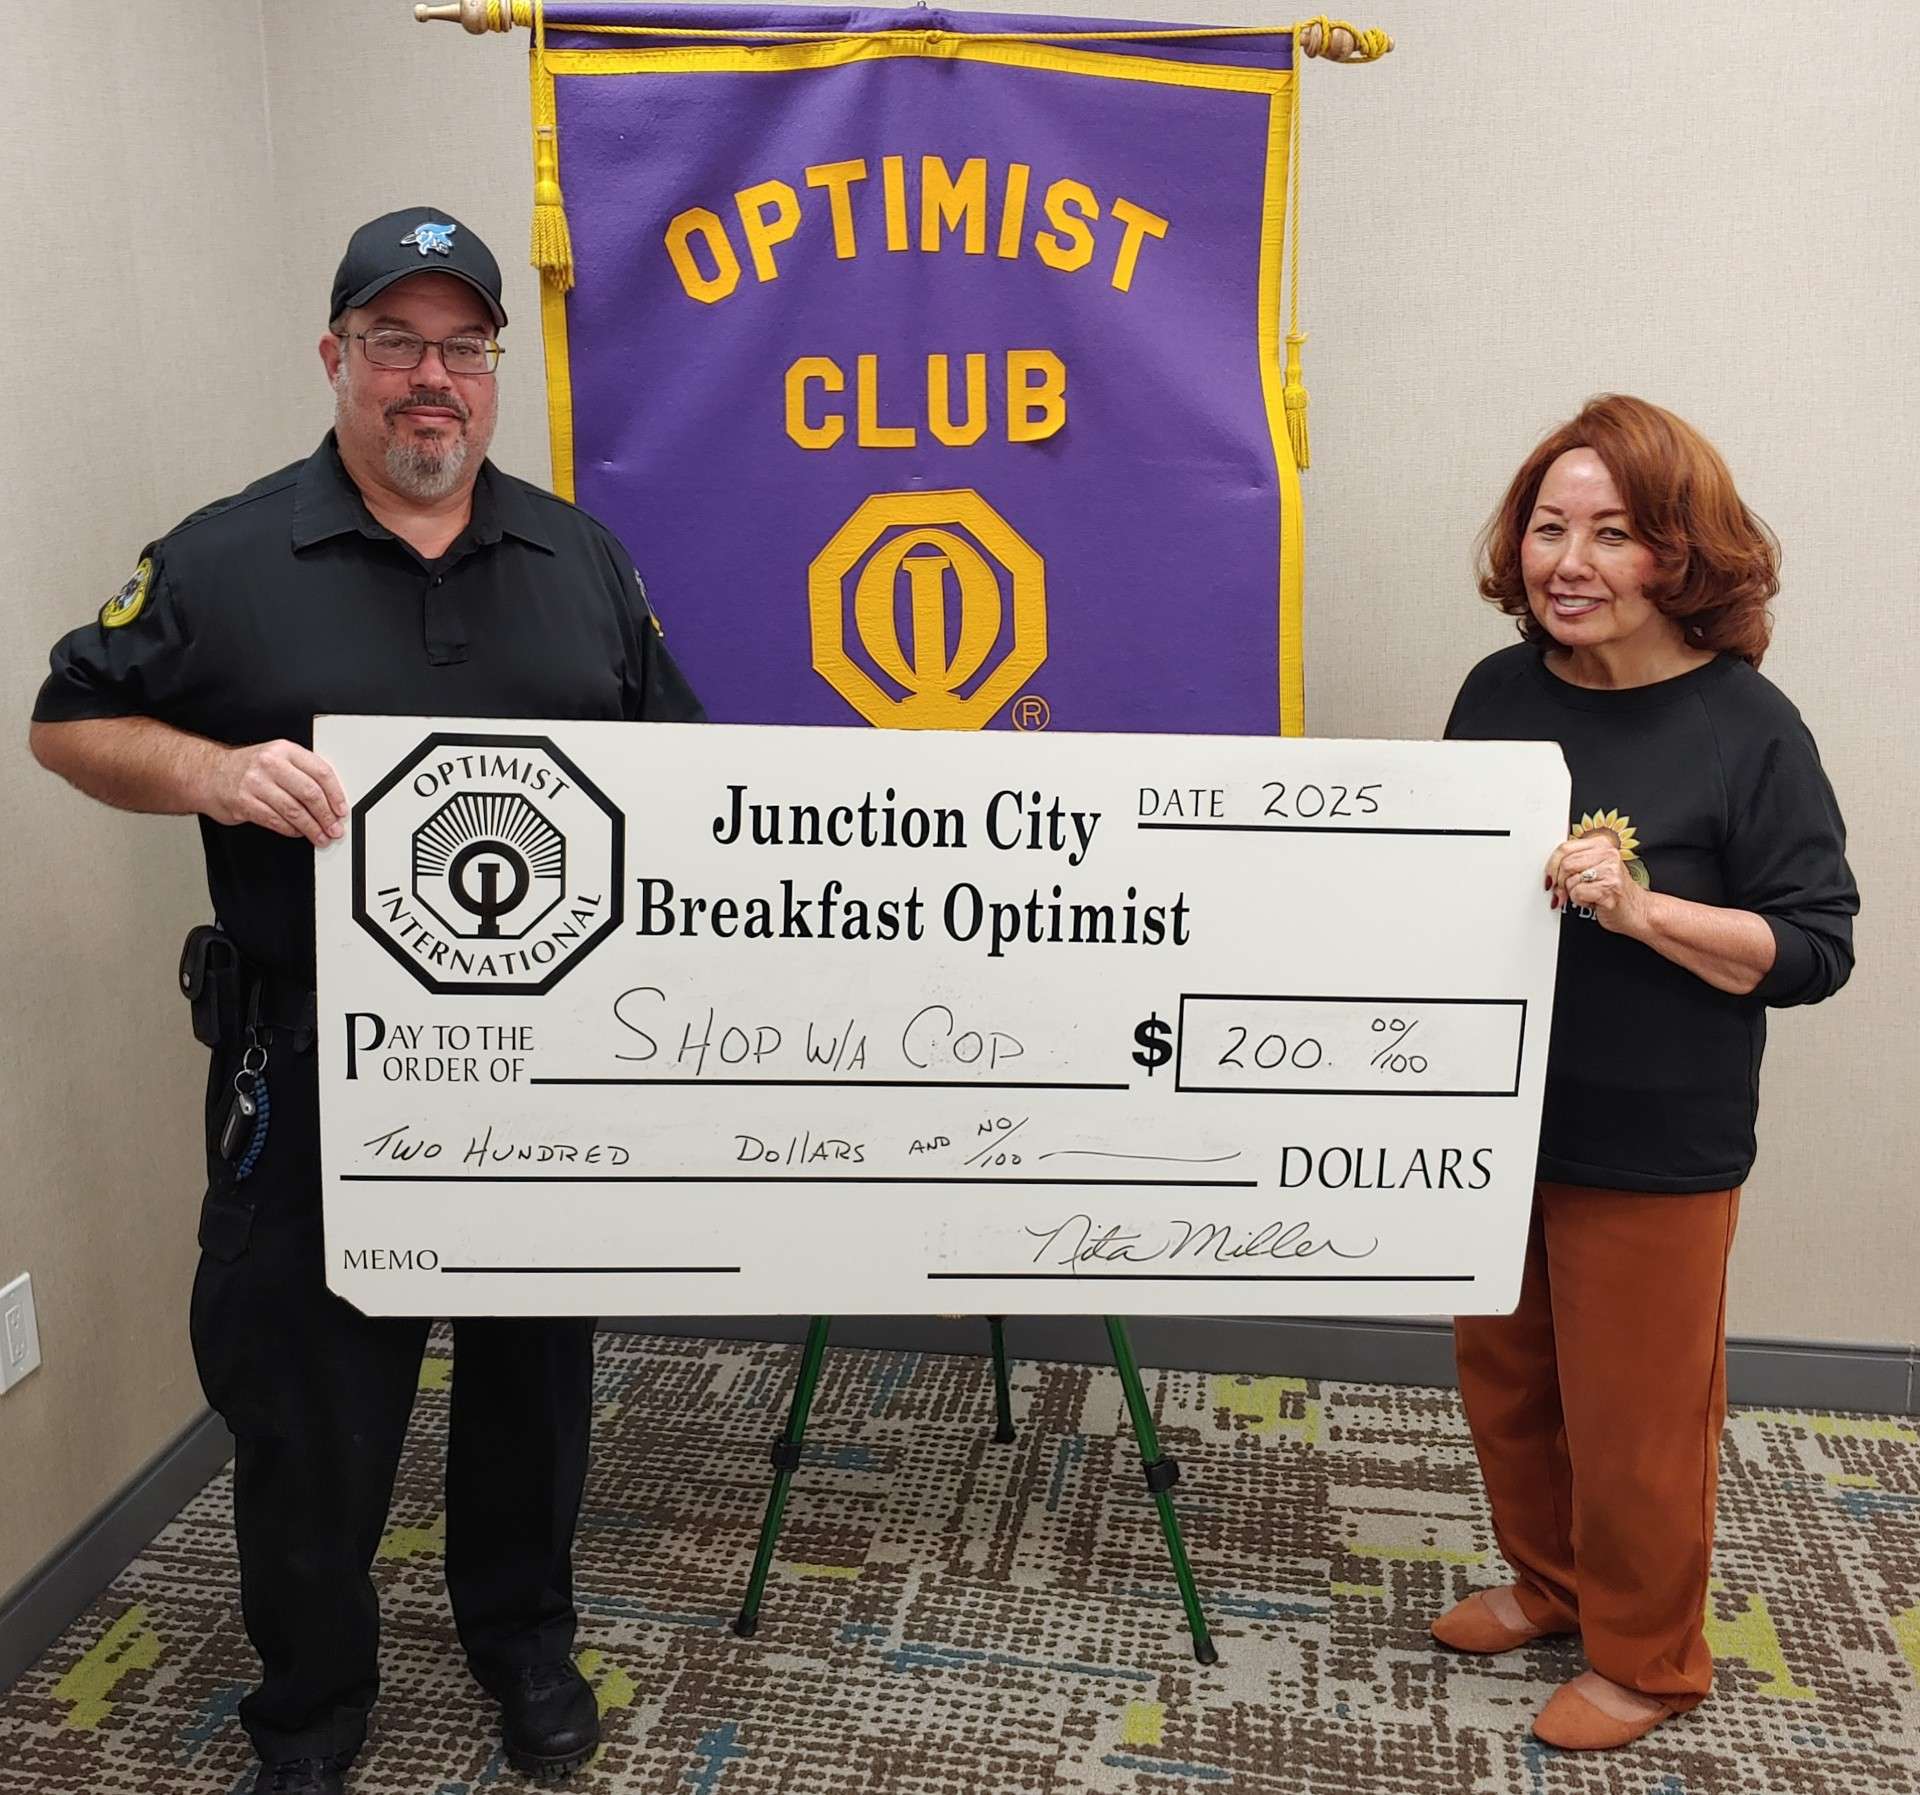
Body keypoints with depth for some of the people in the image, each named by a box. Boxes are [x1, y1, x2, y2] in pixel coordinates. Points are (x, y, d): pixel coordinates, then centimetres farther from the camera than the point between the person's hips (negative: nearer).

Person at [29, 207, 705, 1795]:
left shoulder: (580, 556, 8)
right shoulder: (225, 559, -3)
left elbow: (674, 757, 15)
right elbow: (72, 725, 1)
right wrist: (211, 771, -18)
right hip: (321, 1069, -2)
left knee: (537, 1366, 17)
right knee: (309, 1393, 9)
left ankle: (525, 1638, 40)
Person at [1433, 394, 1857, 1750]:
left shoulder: (1749, 729, -13)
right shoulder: (1499, 692, 2)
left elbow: (1816, 950, -14)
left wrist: (1642, 910, -26)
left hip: (1652, 1151, -5)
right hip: (1490, 1118, 5)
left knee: (1632, 1413, 10)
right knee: (1503, 1378, 20)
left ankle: (1647, 1659, 34)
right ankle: (1546, 1580, 46)